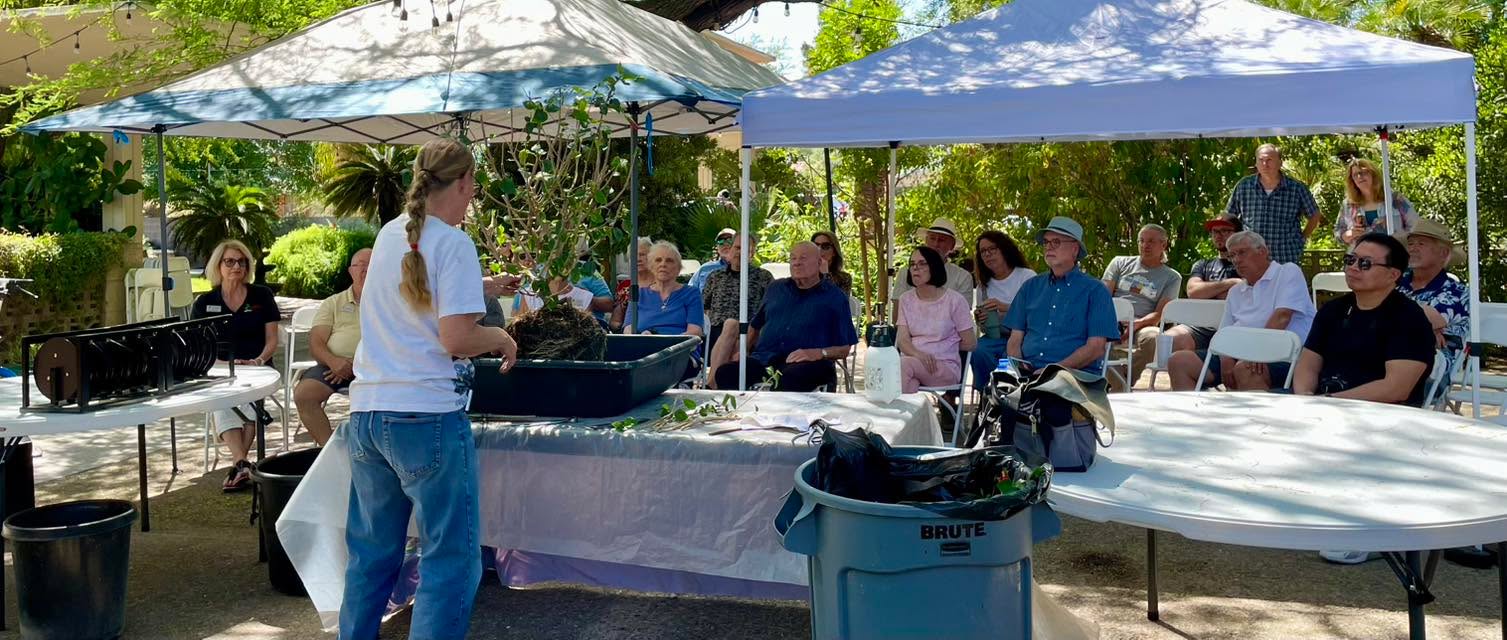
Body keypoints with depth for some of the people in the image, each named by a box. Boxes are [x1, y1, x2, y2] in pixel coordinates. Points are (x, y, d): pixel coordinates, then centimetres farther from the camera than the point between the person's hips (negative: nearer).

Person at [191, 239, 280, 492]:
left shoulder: (262, 296, 10)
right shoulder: (205, 302, 11)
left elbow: (272, 341, 7)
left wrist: (259, 361, -14)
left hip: (257, 367, 0)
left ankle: (237, 465, -33)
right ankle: (242, 463, -47)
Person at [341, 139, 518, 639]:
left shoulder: (389, 235, 12)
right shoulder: (453, 243, -10)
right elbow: (456, 339, -18)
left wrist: (489, 287, 38)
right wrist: (502, 339, 0)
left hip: (366, 414, 8)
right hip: (427, 417, -8)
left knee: (370, 554, 18)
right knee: (450, 560, 2)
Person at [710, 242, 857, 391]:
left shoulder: (834, 297, 13)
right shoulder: (776, 288, 27)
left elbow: (844, 349, 7)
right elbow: (755, 327, 31)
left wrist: (819, 353, -12)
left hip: (805, 363, -4)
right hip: (763, 360, 4)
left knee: (791, 379, -42)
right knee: (725, 372, -28)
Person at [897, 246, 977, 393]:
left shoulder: (954, 300, 0)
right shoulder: (906, 299, 13)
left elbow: (970, 343, 4)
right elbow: (902, 340, 3)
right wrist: (918, 354, -18)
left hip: (946, 366, -3)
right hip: (912, 361, 3)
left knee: (904, 365, -33)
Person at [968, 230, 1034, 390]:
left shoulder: (1027, 276, 0)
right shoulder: (983, 286, 16)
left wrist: (1007, 308, -24)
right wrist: (980, 321, -4)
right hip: (996, 337, 4)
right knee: (977, 350, -29)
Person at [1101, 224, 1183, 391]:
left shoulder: (1172, 277, 16)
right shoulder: (1120, 263, 20)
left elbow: (1159, 314, 4)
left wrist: (1136, 324, -17)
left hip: (1143, 325, 0)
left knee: (1152, 337, -38)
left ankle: (1126, 383, -19)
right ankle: (1122, 389, -28)